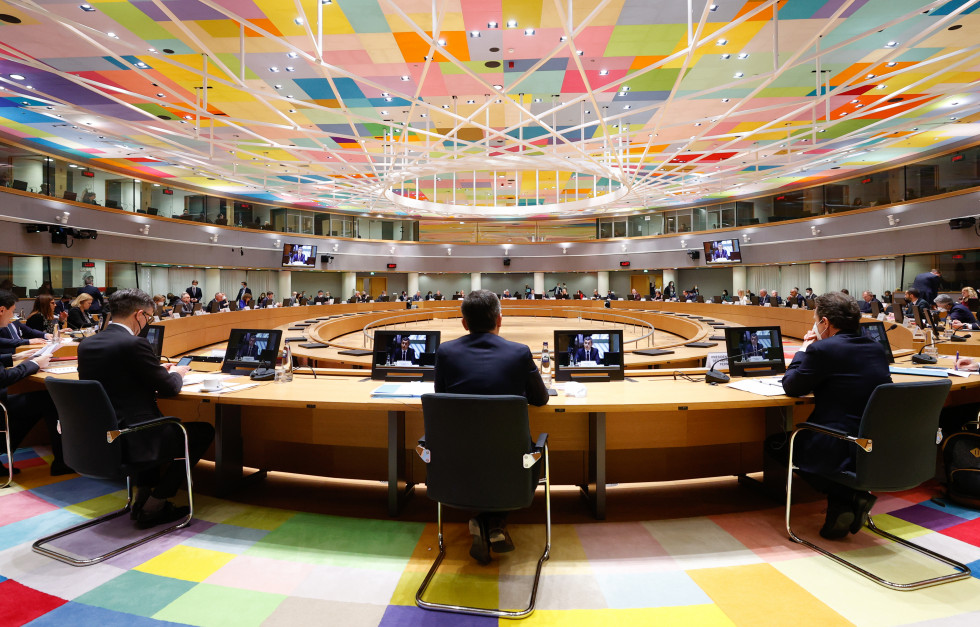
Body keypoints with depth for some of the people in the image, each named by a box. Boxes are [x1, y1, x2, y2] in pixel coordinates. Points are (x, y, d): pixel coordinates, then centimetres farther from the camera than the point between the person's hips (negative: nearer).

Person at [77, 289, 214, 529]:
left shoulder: (86, 345, 6)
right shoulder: (135, 344, -19)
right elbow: (169, 388, -12)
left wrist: (159, 371, 18)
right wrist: (178, 373, 10)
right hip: (129, 442, -9)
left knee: (155, 422, 34)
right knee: (203, 431, 6)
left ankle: (142, 497, 30)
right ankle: (152, 508, 11)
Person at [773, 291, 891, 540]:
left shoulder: (823, 349, -15)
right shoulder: (876, 349, 9)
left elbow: (791, 387, -3)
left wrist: (804, 350, 11)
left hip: (842, 452, -8)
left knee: (775, 443, 13)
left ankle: (845, 498, 3)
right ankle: (853, 495, 12)